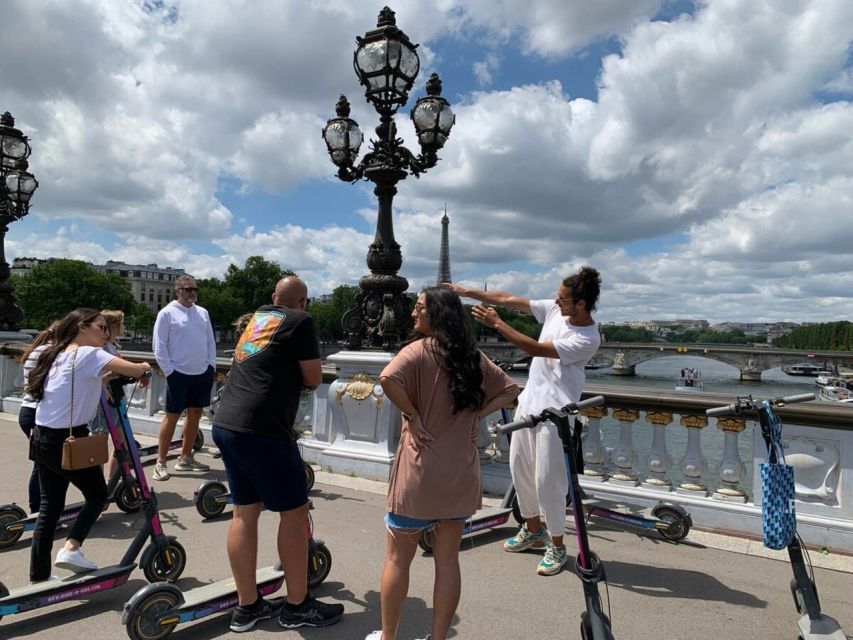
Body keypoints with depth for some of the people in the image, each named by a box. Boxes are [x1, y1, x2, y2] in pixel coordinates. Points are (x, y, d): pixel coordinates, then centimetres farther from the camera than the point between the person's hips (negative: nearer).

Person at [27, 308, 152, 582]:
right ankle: (71, 548, 0)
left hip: (43, 439, 8)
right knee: (97, 495, 12)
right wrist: (145, 368, -2)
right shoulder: (88, 354, -13)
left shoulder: (59, 354, 13)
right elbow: (135, 370, -22)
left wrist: (110, 374, 3)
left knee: (50, 505, 13)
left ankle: (39, 576, 20)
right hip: (67, 441, -8)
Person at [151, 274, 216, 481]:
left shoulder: (203, 312, 10)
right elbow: (159, 347, -8)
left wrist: (211, 365, 4)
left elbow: (211, 342, 13)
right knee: (172, 416, 0)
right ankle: (160, 462, 10)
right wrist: (169, 370, -12)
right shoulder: (167, 313, -6)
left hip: (203, 373, 6)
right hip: (179, 374, -6)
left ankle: (185, 458, 23)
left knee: (195, 415, 11)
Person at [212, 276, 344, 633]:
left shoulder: (257, 319, 19)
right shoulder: (300, 321, -2)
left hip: (226, 425, 8)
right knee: (294, 511, 4)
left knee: (244, 512, 14)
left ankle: (247, 606, 23)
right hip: (259, 429, -8)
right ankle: (297, 606, 15)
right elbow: (313, 379, 1)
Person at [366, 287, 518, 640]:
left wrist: (412, 416, -17)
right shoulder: (473, 356, 6)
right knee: (447, 560, 15)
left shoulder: (420, 350, -12)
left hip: (420, 473, -5)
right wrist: (477, 414, 5)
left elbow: (388, 379, -30)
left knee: (397, 558, 14)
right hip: (461, 473, 5)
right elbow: (510, 389, 15)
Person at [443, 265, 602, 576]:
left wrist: (497, 323, -23)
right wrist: (467, 292, -2)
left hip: (554, 413, -8)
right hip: (528, 402, 8)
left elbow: (536, 349, -25)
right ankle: (533, 530, 37)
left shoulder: (588, 339, -21)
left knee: (546, 480, -2)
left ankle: (557, 547, 18)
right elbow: (509, 299, 1)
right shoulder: (554, 309, -1)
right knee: (520, 468, 17)